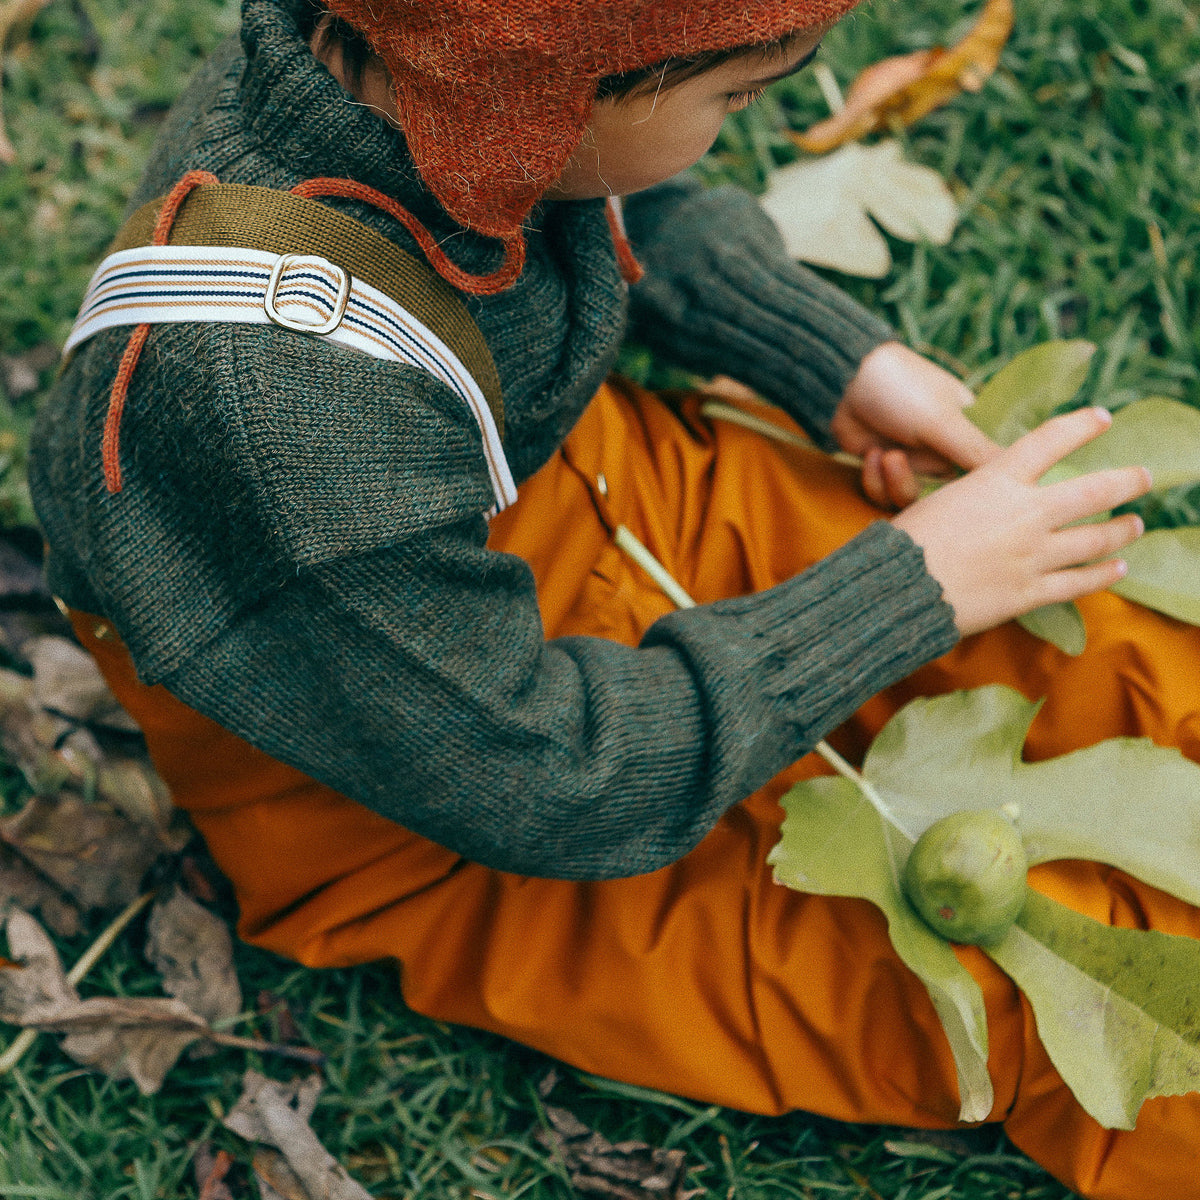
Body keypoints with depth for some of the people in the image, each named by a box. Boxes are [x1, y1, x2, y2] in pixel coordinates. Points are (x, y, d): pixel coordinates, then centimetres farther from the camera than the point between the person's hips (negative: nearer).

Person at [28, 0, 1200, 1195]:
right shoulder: (279, 395, -41)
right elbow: (544, 784, -27)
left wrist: (843, 358, -1)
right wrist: (911, 587, -19)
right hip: (429, 833, -7)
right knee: (1017, 1004, -13)